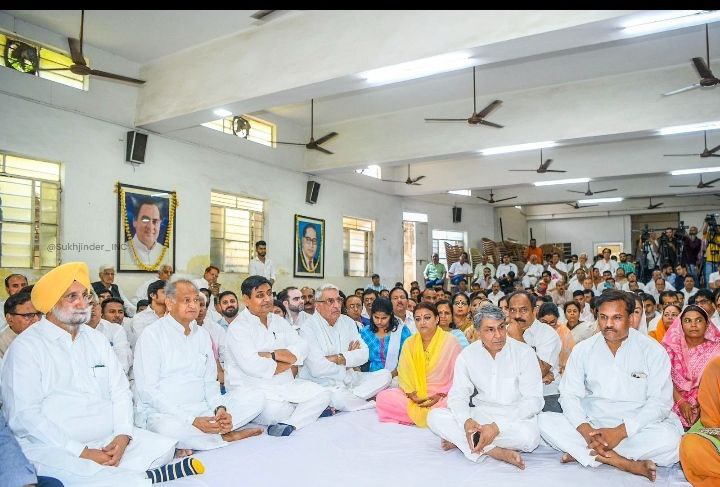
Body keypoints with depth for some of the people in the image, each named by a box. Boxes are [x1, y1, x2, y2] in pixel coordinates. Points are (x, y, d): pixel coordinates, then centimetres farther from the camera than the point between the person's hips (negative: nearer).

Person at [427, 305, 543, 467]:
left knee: (528, 436, -36)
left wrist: (497, 426, -25)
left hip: (516, 418, -2)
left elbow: (533, 400, -13)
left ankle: (458, 440, -20)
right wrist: (467, 421, -25)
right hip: (480, 416, 2)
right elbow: (457, 395, -1)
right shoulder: (467, 356, 0)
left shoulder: (524, 353, -8)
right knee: (435, 417, -18)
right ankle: (495, 451, -24)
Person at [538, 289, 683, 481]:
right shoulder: (583, 350, 4)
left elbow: (660, 402, -8)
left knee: (669, 437, -33)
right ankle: (624, 463, -26)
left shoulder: (652, 350, -2)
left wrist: (620, 432, -20)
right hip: (592, 424, 2)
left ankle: (581, 453, -24)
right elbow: (569, 395, 0)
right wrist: (586, 431, -19)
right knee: (544, 421, -21)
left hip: (635, 427, -2)